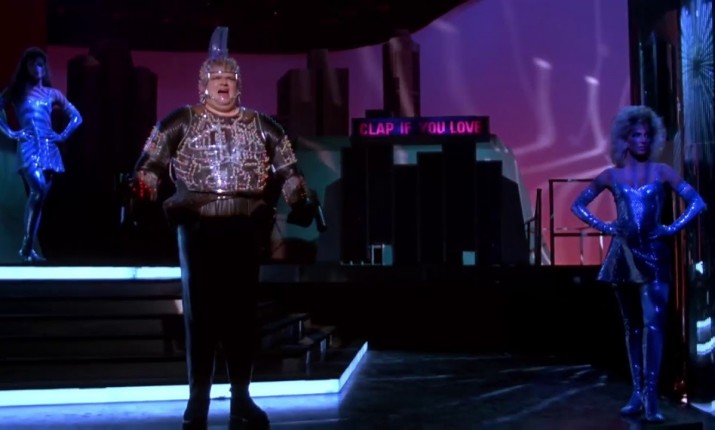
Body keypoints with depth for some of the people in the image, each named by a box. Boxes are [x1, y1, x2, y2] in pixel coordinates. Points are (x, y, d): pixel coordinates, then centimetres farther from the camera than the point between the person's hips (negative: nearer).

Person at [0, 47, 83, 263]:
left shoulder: (52, 93, 16)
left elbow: (76, 117, 21)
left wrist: (62, 135, 9)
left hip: (48, 147, 4)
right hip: (29, 146, -4)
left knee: (39, 196, 2)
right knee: (38, 190, -24)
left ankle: (30, 247, 6)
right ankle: (26, 245, -17)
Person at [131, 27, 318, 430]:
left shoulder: (263, 126, 13)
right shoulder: (180, 122, 5)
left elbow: (288, 169, 16)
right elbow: (151, 163, 0)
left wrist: (302, 201, 3)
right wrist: (141, 193, -16)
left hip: (246, 228, 2)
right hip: (198, 227, -2)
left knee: (242, 310, 5)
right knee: (201, 311, 0)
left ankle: (241, 398, 15)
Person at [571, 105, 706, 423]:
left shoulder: (661, 172, 3)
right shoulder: (611, 176, 5)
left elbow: (696, 202, 0)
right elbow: (578, 205, 12)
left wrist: (672, 228, -9)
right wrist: (605, 227, 2)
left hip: (653, 254, -2)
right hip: (623, 255, 2)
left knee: (653, 324, -11)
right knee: (632, 326, 9)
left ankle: (650, 397, -10)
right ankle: (637, 394, 16)